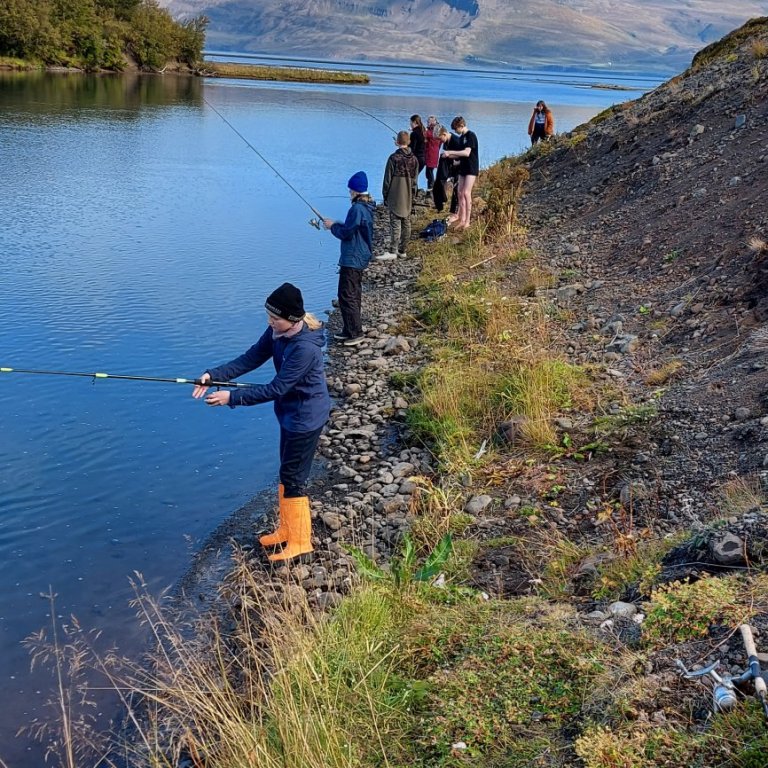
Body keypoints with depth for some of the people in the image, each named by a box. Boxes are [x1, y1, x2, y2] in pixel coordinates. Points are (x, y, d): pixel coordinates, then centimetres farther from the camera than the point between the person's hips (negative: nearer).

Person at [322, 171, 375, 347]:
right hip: (360, 258, 10)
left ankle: (355, 333, -3)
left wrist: (333, 226, -2)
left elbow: (346, 233, -19)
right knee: (354, 294, 16)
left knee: (346, 296, -6)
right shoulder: (366, 207, 10)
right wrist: (336, 224, 12)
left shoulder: (357, 209, -21)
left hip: (352, 259, -10)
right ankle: (349, 330, 24)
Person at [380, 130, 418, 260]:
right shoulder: (414, 159, 6)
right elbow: (414, 181, 9)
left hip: (395, 197, -5)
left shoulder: (394, 158, -11)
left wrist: (385, 196, 1)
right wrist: (412, 197, 16)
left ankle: (392, 251, -8)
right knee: (406, 223, 10)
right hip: (408, 198, 5)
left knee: (395, 223, -6)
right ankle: (402, 250, 16)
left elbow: (387, 179, -8)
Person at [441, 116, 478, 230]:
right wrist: (449, 156, 1)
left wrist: (450, 152, -20)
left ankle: (467, 221, -15)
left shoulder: (471, 136, -13)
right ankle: (460, 216, 20)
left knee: (466, 193, -15)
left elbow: (467, 153, -23)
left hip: (471, 168, -9)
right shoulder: (461, 137, 13)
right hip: (463, 168, 9)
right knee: (460, 193, 10)